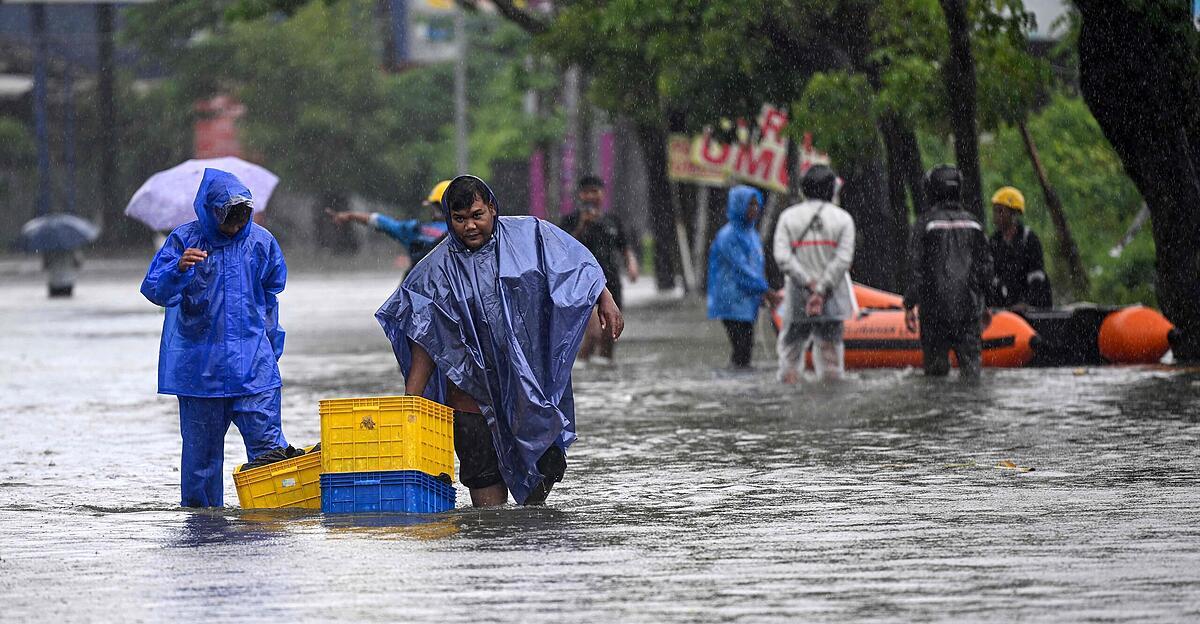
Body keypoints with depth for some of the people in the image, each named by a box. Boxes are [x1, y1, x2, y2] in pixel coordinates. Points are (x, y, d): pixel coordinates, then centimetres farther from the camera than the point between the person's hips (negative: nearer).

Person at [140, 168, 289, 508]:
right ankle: (200, 508, 16)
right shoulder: (185, 239, -2)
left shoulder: (260, 241, 6)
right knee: (201, 444, 5)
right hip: (198, 362, -1)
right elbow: (154, 290, -9)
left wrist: (270, 343, 21)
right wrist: (178, 268, -30)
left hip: (253, 364, 1)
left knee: (266, 440, -9)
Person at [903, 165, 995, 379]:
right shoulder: (972, 223, 8)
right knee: (971, 362, 1)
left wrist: (909, 305, -3)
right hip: (969, 308, 3)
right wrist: (984, 304, 20)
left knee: (936, 366, 4)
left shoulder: (925, 223, -4)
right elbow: (986, 267, 11)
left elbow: (916, 267, -8)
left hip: (935, 307, -3)